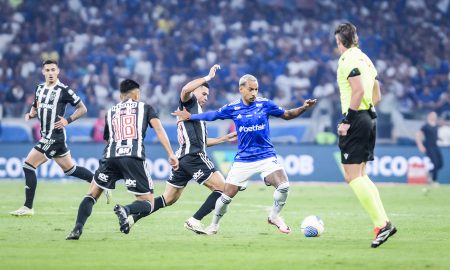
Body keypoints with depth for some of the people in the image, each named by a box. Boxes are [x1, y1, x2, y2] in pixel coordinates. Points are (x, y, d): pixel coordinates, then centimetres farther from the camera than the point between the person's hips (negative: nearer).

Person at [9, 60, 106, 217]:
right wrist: (31, 114, 3)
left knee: (28, 165, -11)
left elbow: (82, 109, -5)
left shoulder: (64, 90, -10)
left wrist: (68, 120, -18)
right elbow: (35, 107, 26)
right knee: (70, 169, 16)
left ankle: (28, 207, -7)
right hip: (46, 137, 8)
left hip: (55, 136, -8)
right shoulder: (40, 88, 12)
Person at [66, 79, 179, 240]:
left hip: (111, 157, 3)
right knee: (147, 204, 5)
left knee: (91, 195, 19)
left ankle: (77, 229, -2)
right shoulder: (145, 108, 19)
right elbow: (158, 129, 3)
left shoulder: (110, 112, 27)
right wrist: (171, 154, -4)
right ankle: (125, 210, -27)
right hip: (134, 158, -3)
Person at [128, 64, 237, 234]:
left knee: (168, 199, 14)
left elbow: (202, 141, 35)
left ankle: (131, 217, 9)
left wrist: (225, 138, 33)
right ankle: (194, 221, -14)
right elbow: (185, 89, -24)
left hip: (182, 157, 10)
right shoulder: (189, 102, 1)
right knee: (222, 188, -9)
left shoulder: (197, 113, 28)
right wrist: (208, 78, -21)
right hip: (194, 156, -10)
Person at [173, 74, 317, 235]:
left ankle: (274, 216, 5)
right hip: (243, 160, 0)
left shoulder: (265, 104, -2)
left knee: (283, 186, -22)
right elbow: (212, 115, 14)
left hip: (266, 156, 0)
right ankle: (214, 225, 24)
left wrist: (304, 108, -4)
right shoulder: (232, 108, -1)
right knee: (226, 196, -2)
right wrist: (190, 117, 15)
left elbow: (286, 115, 10)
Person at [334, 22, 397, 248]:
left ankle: (382, 223, -16)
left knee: (353, 176, -8)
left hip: (356, 121, -9)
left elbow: (358, 90, -22)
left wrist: (347, 120, -20)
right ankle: (382, 221, 7)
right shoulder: (365, 59, 18)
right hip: (369, 118, 9)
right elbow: (376, 96, 20)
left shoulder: (348, 59, -10)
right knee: (360, 175, 15)